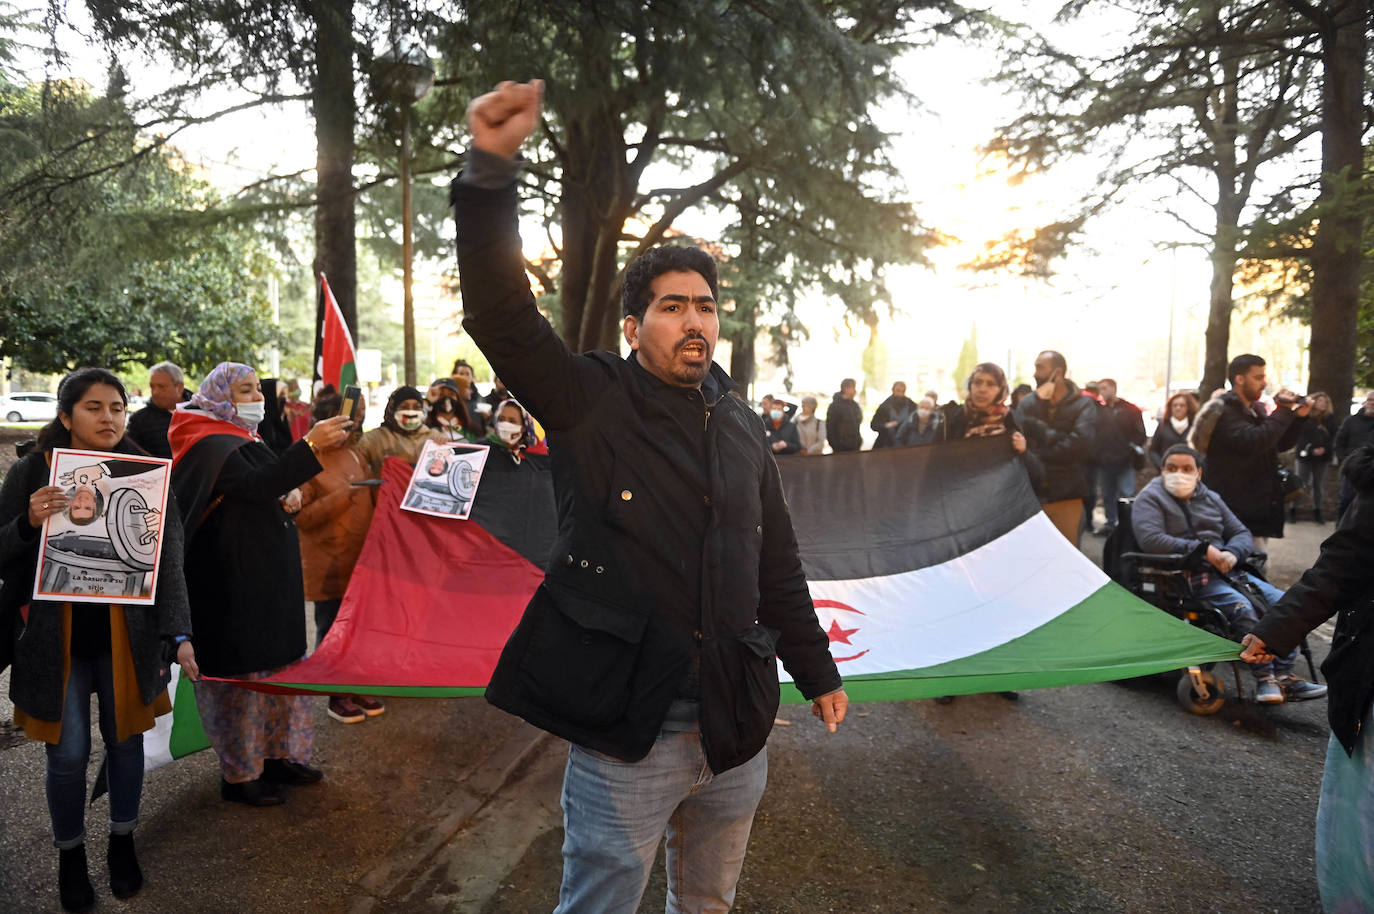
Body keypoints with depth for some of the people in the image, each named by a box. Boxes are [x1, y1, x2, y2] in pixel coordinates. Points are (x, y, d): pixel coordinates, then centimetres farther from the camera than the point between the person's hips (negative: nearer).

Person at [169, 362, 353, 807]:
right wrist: (311, 446, -42)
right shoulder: (211, 445, -15)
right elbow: (256, 485, -34)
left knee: (278, 660, 15)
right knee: (242, 668, -1)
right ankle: (238, 774, 13)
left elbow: (270, 493, 24)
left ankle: (276, 754, 28)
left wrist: (292, 493, 0)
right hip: (233, 580, -10)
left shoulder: (245, 440, 15)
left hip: (269, 575, 10)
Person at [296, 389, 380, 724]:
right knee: (330, 629, 5)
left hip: (361, 558, 6)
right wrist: (341, 496, -22)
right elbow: (301, 517, -15)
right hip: (328, 564, -6)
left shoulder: (355, 455, 10)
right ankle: (336, 696, 19)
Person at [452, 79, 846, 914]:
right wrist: (492, 170, -31)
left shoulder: (740, 427, 8)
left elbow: (778, 564, 14)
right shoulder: (591, 402, -6)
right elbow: (502, 316, -20)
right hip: (624, 728, -4)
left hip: (736, 729, 5)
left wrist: (816, 671, 18)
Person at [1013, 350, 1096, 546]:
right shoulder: (1028, 403, 6)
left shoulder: (1083, 404, -2)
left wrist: (1038, 454, -13)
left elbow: (1080, 443, -18)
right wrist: (1054, 437, -15)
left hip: (1067, 495, -2)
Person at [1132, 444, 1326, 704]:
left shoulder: (1211, 498, 21)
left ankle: (1283, 674, -7)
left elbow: (1242, 534, 21)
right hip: (1190, 578, -7)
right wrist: (1203, 550, -16)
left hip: (1228, 572, 7)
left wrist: (1232, 553, -4)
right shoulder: (1150, 498, 1)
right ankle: (1264, 677, -21)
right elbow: (1151, 540, -15)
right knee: (1242, 607, -28)